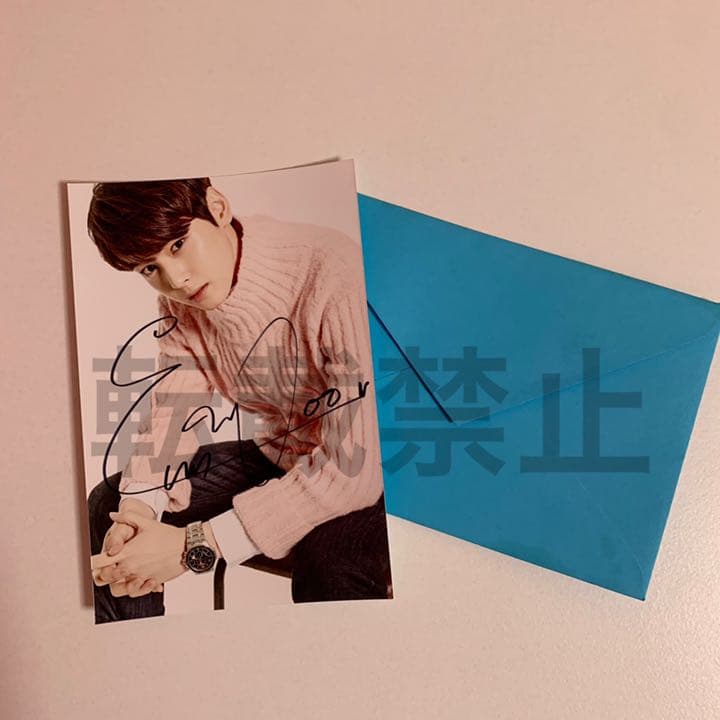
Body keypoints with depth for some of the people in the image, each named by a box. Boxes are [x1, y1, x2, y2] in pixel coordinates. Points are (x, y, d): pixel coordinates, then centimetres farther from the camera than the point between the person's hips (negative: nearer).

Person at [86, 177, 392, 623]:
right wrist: (134, 513, -20)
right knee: (108, 506, 1)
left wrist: (193, 546, -30)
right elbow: (171, 413, -1)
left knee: (332, 569, -36)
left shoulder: (335, 279, -31)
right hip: (281, 456, 7)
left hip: (369, 476, -6)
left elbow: (354, 467, -31)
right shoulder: (180, 298, -6)